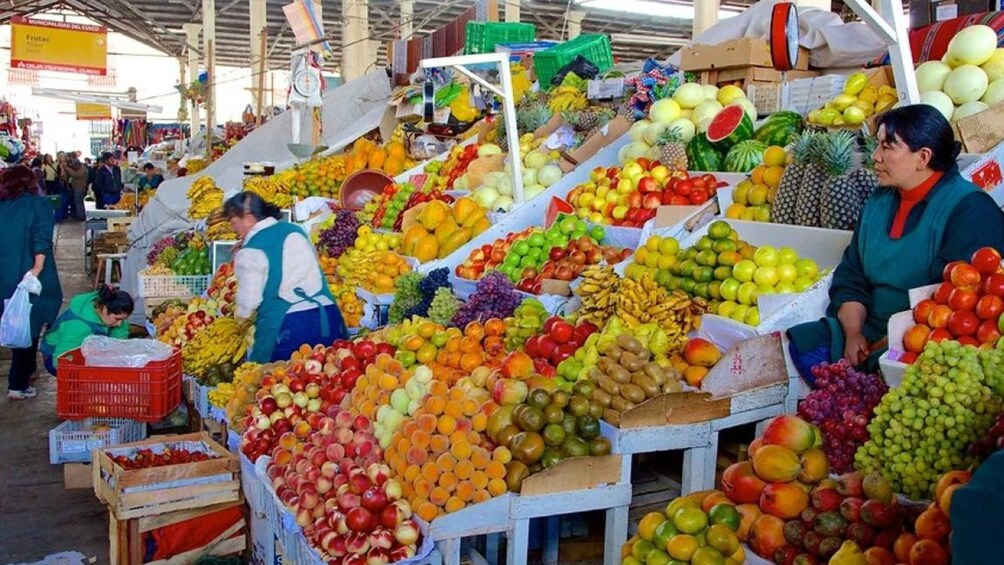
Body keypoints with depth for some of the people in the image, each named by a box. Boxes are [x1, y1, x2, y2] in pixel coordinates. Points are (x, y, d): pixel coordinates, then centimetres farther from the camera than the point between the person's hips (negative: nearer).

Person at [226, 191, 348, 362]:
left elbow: (249, 302, -5)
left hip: (287, 325, -5)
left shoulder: (250, 251, -5)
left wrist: (240, 314, 15)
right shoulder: (295, 230, 12)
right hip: (328, 317, 6)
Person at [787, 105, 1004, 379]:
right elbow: (850, 278, 12)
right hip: (872, 334, 7)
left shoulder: (969, 210, -10)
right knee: (800, 347, -10)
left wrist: (889, 345, -19)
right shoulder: (879, 202, 13)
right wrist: (853, 334, -4)